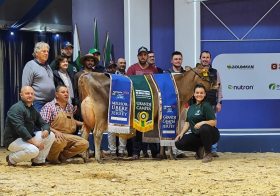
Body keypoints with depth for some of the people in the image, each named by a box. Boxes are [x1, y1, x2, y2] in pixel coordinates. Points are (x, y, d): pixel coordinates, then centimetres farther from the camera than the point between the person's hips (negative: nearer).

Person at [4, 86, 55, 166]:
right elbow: (19, 128, -26)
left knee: (51, 136, -1)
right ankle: (11, 159, -7)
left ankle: (39, 161, 3)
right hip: (13, 140, -9)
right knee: (33, 150, -34)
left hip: (29, 138, 9)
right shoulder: (16, 108, -16)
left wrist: (46, 131, -13)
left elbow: (43, 123, 14)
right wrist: (34, 142, -29)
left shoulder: (33, 110, 13)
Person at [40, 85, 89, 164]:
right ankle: (51, 157, -8)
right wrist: (55, 131, -27)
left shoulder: (70, 107, 15)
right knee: (61, 141, -40)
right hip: (54, 136, -6)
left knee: (84, 143, -18)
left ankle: (62, 155, -3)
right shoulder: (49, 106, -5)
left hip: (68, 136, 6)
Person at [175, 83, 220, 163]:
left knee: (204, 128, -42)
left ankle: (208, 154, -20)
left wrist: (202, 123, -33)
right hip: (196, 135, 6)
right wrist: (181, 133, 0)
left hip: (210, 135, -6)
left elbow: (214, 122, -16)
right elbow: (187, 122, 14)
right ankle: (199, 149, 8)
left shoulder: (206, 106, -10)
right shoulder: (191, 107, 12)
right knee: (179, 143, -13)